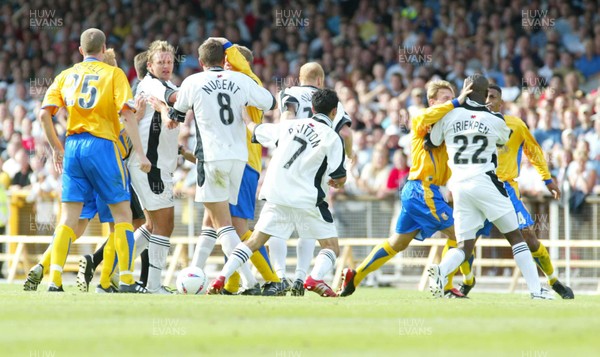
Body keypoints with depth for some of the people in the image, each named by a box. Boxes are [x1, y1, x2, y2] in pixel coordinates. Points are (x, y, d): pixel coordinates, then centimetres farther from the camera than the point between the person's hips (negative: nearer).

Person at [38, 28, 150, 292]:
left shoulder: (66, 75, 11)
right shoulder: (113, 74, 1)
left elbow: (44, 114, 4)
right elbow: (127, 114, -9)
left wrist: (56, 147, 15)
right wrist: (140, 153, -10)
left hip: (73, 145, 4)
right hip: (102, 145, -4)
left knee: (68, 216, 4)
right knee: (122, 213, 4)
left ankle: (55, 280, -6)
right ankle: (126, 279, -2)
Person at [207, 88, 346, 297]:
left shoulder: (289, 125, 10)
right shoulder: (332, 138, -4)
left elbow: (256, 131, 24)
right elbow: (339, 179, -7)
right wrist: (335, 181, 17)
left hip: (276, 196, 4)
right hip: (307, 199, -4)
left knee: (254, 241, 10)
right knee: (332, 247, 5)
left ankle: (222, 277, -5)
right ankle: (315, 278, -23)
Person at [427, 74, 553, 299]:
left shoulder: (449, 116, 3)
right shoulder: (496, 120, -1)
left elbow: (432, 143, 15)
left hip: (459, 186, 3)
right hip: (485, 182, -3)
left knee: (465, 246, 6)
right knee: (515, 237, 7)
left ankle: (440, 271, -24)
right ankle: (536, 289, 2)